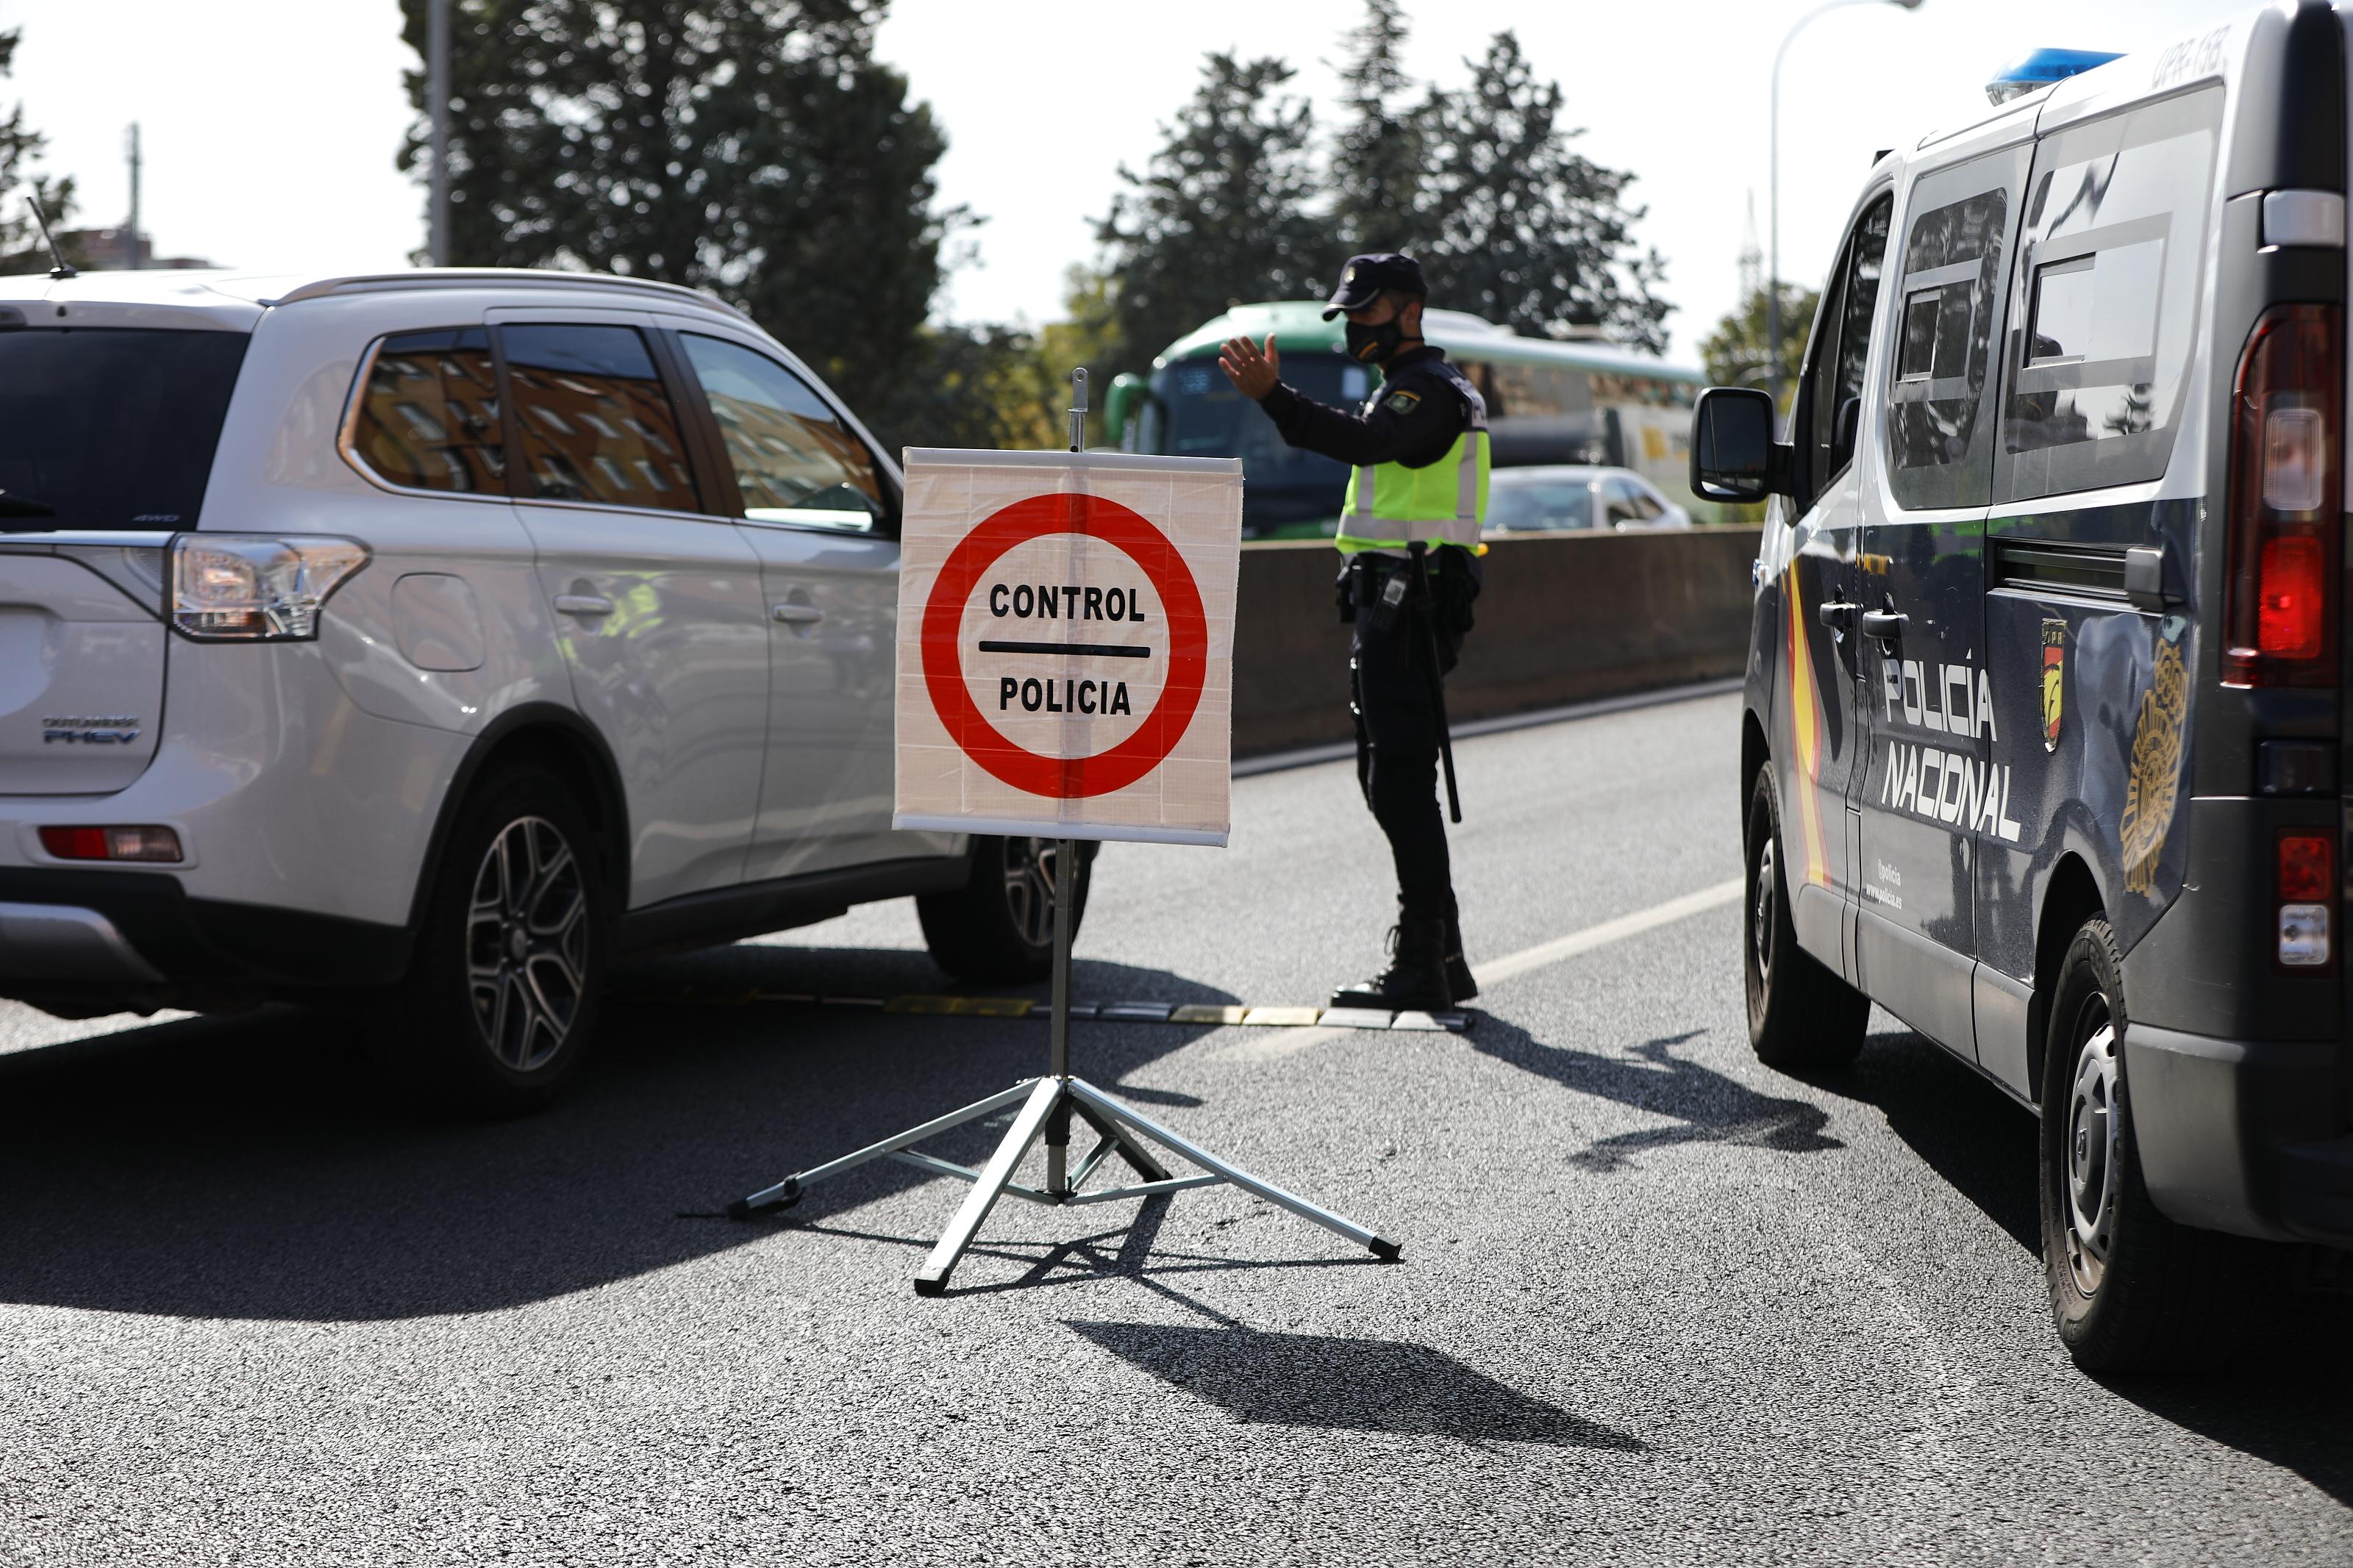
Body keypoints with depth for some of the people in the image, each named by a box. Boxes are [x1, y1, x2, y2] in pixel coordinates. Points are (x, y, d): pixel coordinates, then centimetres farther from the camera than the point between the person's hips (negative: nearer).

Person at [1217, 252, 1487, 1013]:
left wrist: (1272, 395, -40)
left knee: (1400, 780, -11)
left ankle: (1421, 969, -11)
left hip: (1405, 605, -11)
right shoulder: (1408, 388, 23)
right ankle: (1441, 957, 17)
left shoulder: (1429, 389, -12)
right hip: (1391, 607, 11)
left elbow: (1360, 441, -31)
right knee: (1389, 778, 13)